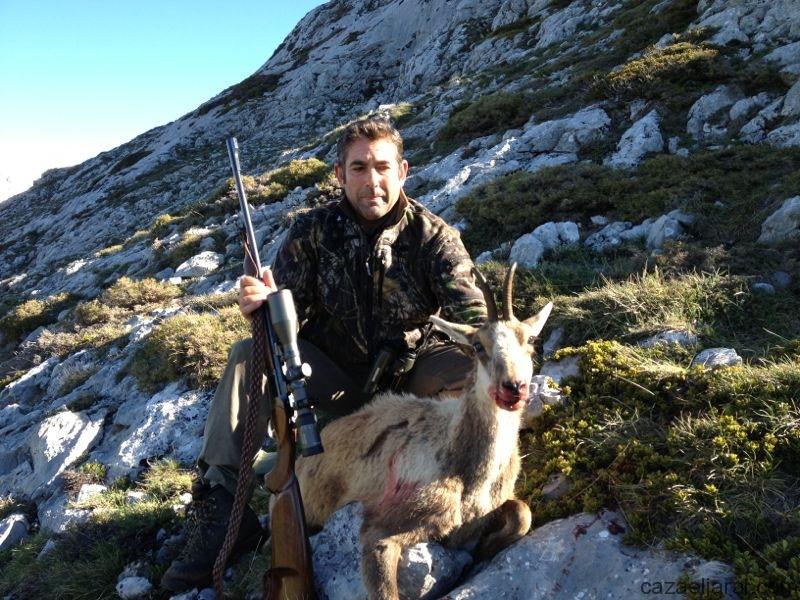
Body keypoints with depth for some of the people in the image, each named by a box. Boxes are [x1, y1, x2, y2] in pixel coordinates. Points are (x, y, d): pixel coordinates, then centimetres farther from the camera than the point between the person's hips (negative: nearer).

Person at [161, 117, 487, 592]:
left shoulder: (433, 236, -10)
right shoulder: (313, 231, -7)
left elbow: (473, 315, -20)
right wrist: (263, 306, -35)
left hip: (406, 381, -1)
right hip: (336, 383, 1)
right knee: (249, 354, -20)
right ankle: (221, 507, -20)